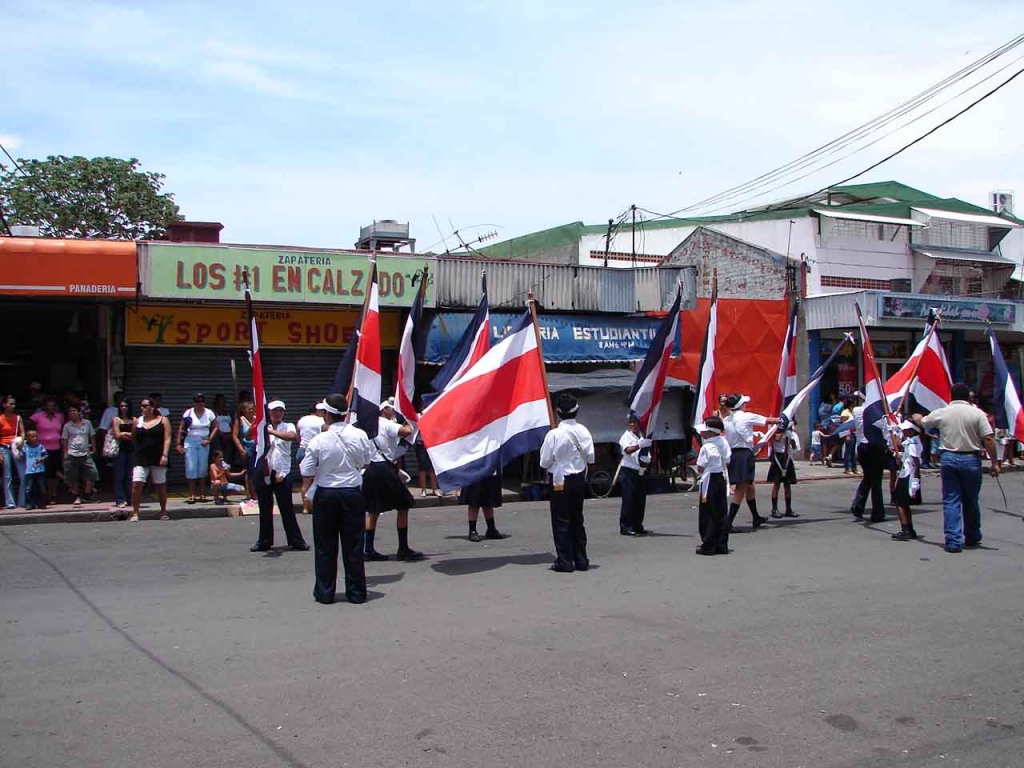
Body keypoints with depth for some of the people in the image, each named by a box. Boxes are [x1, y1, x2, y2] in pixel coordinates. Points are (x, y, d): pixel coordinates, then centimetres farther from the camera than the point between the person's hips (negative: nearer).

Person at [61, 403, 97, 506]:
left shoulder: (87, 423, 6)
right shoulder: (67, 426, 3)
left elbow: (92, 437, 12)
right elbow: (64, 440, 4)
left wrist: (93, 449, 8)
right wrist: (65, 454, -1)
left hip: (86, 454, 1)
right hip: (72, 455, -1)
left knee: (91, 473, -8)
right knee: (73, 478, 2)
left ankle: (87, 495, 4)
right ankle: (77, 497, 13)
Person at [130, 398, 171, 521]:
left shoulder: (163, 420, 3)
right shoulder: (138, 421, 10)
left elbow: (167, 439, -4)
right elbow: (133, 439, 17)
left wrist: (165, 455, -13)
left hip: (158, 458, -2)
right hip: (141, 458, 2)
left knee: (160, 485, 7)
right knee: (136, 484, -12)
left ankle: (163, 511, 20)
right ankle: (135, 512, -7)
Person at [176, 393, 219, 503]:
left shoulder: (209, 413, 4)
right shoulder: (188, 413, -2)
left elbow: (215, 427, 8)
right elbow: (181, 429, -3)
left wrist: (209, 439, -4)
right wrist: (179, 444, -9)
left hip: (203, 443, 2)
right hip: (190, 442, -2)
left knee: (203, 469, 5)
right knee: (191, 469, -4)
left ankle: (202, 495, 10)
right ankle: (192, 495, -1)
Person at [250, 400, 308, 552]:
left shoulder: (288, 427, 4)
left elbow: (293, 436, -20)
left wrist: (272, 432, -25)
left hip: (282, 473, -2)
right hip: (263, 472, 2)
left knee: (287, 508, 1)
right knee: (265, 509, 9)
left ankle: (296, 541, 8)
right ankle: (264, 541, 18)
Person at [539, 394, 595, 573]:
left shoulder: (553, 434, -16)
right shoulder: (583, 431, -5)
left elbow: (545, 462, -11)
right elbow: (591, 457, -1)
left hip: (560, 481, -4)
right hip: (579, 479, 4)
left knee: (561, 521, 3)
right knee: (577, 519, 15)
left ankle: (564, 561, 4)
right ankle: (581, 560, 19)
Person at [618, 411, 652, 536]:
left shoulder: (643, 437, 15)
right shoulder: (626, 437, -4)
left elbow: (648, 456, 19)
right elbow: (628, 450, -25)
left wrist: (647, 461, -4)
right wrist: (640, 445, -41)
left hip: (641, 472, 6)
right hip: (628, 471, -6)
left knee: (640, 500, 6)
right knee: (629, 499, -10)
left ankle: (637, 526, 15)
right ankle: (625, 526, -9)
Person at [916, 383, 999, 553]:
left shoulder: (941, 413, 1)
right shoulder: (977, 413, -6)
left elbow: (922, 423, 20)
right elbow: (989, 440, -10)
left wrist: (917, 417, 44)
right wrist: (994, 462, -3)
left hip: (948, 458, 1)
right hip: (970, 459, -1)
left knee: (951, 501, 3)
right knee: (971, 501, 14)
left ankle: (953, 541, -3)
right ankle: (972, 538, 27)